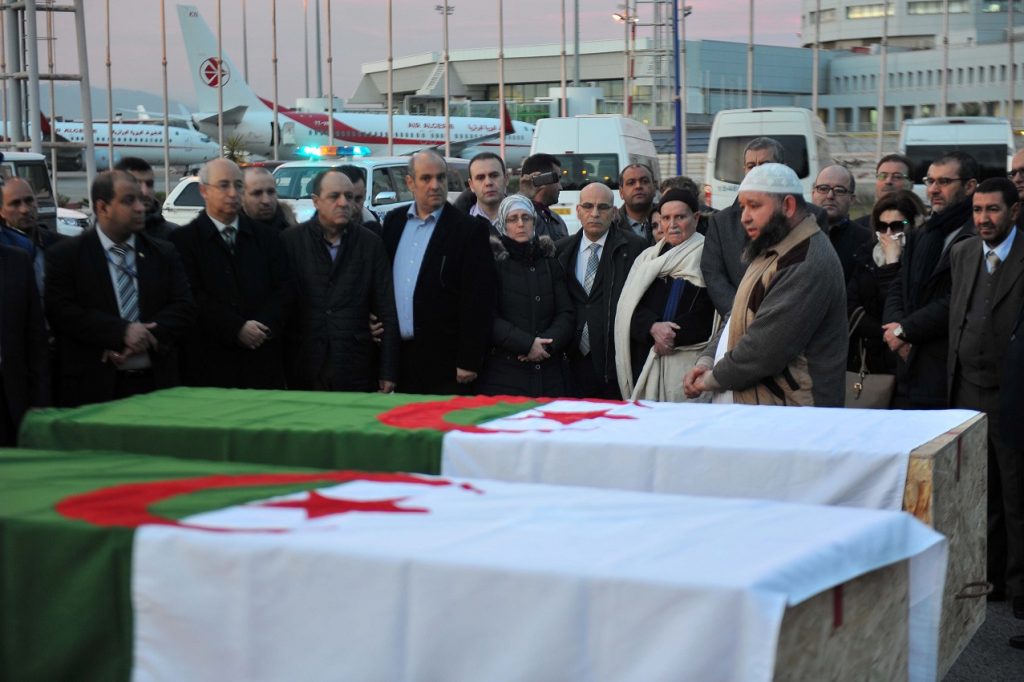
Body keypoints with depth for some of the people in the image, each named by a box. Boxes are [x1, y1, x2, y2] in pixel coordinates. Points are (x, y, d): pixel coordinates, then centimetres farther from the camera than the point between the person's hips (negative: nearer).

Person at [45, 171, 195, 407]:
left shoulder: (164, 253, 11)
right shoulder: (65, 256, 1)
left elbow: (184, 307, 4)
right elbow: (62, 312, -9)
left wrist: (144, 338, -13)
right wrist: (122, 332, -19)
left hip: (156, 385, 3)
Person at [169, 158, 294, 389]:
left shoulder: (267, 237, 13)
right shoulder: (183, 240, 1)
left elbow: (284, 289, 7)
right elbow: (194, 296, -8)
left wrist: (267, 325, -10)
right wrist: (236, 329, -15)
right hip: (209, 364, -3)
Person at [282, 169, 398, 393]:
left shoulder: (370, 243, 5)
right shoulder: (290, 240, 2)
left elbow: (387, 312, 4)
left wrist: (388, 372, 0)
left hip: (357, 372, 1)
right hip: (304, 372, 0)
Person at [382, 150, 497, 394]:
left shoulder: (468, 230, -7)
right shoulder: (393, 222, 10)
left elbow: (477, 301, -10)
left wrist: (468, 362, -13)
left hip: (444, 359, -5)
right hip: (399, 356, 5)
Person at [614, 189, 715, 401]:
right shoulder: (648, 258, 18)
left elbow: (709, 313, -7)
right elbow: (630, 306, 8)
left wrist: (674, 335, -13)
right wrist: (653, 327, -11)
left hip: (687, 362, -4)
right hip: (645, 361, 4)